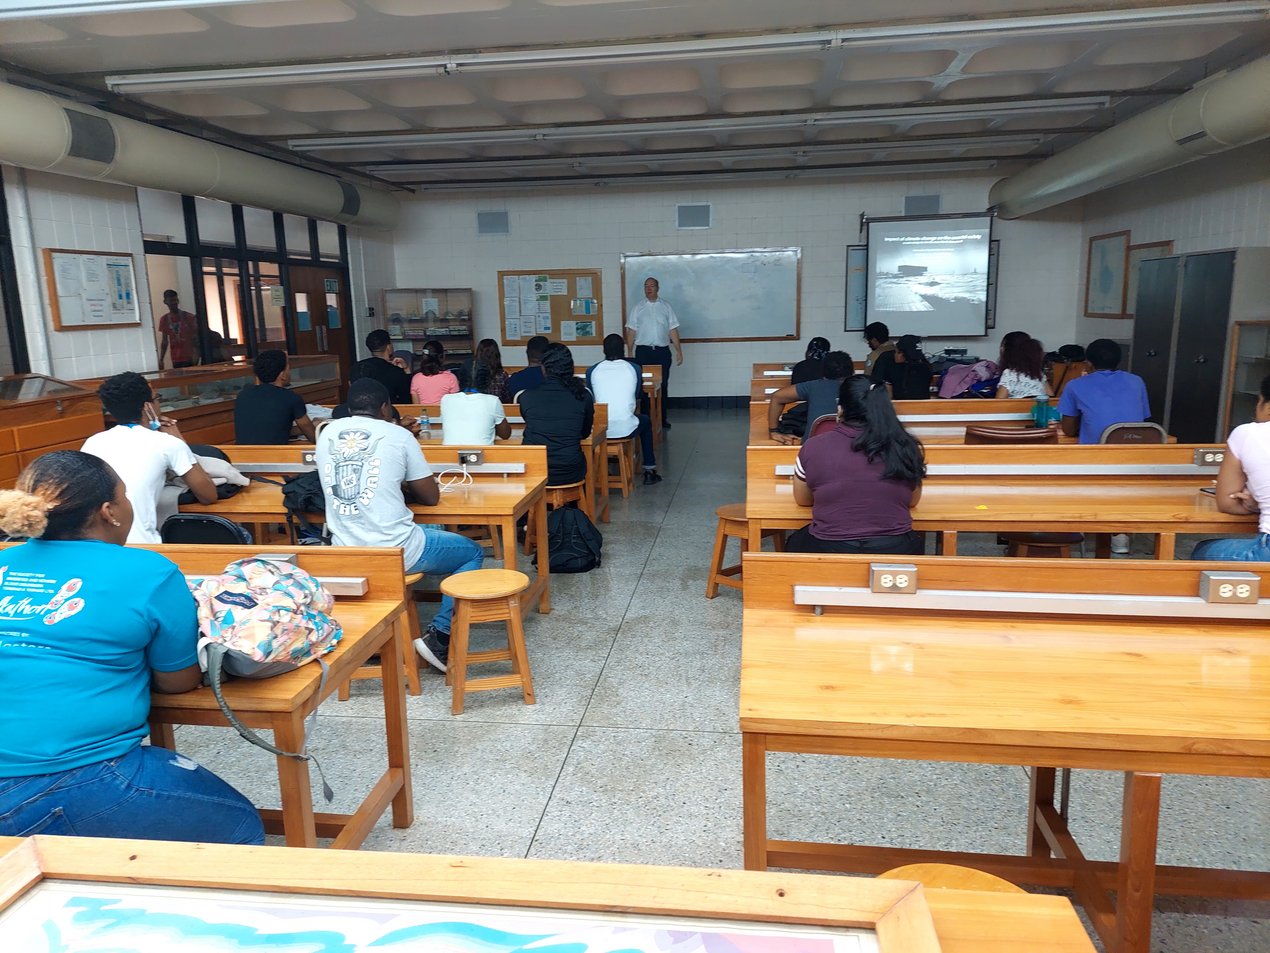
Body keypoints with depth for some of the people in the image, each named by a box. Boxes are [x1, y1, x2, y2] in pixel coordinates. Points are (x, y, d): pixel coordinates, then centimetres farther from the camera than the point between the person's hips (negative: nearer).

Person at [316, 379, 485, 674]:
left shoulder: (327, 433, 8)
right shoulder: (397, 435, -3)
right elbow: (431, 497, 4)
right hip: (396, 551, -5)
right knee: (472, 552, 17)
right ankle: (439, 638, 4)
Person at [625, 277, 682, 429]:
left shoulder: (666, 307, 8)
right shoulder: (637, 309, 6)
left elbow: (673, 330, 6)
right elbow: (631, 331, 4)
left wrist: (678, 351, 0)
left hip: (662, 351, 1)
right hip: (643, 351, -1)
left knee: (663, 385, 4)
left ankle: (662, 419, 13)